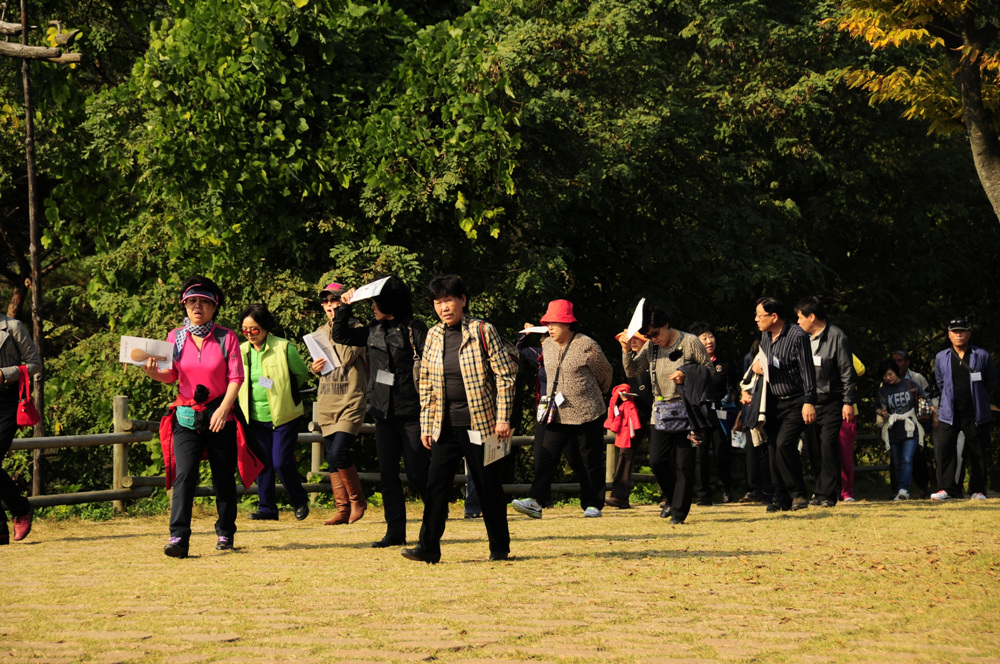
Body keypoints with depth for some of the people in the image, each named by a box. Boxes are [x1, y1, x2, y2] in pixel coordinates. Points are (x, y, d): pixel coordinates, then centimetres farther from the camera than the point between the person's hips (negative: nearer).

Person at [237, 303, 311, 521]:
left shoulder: (283, 348, -9)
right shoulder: (241, 351, 4)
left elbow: (302, 374, 3)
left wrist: (283, 392, 4)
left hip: (284, 416, -4)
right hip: (256, 418, 4)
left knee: (281, 461, -10)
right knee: (262, 463, 4)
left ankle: (300, 501, 11)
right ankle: (267, 508, 14)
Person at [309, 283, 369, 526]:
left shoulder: (357, 329, -4)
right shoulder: (319, 334, 15)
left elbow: (346, 357, -18)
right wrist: (313, 367, 1)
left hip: (350, 402, -6)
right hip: (326, 403, 6)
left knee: (338, 453, -18)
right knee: (332, 460, 3)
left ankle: (357, 498, 0)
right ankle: (342, 510, 7)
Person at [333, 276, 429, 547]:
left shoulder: (414, 329, -9)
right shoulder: (375, 331, 11)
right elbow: (340, 336, 24)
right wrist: (345, 307, 12)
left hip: (412, 413, -7)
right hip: (384, 413, 7)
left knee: (416, 474, -2)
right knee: (387, 474, 5)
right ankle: (395, 532, 10)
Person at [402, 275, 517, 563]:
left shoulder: (483, 331, -5)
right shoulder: (433, 336, 8)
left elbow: (505, 375, -5)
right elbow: (426, 383, 13)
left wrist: (503, 418, -10)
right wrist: (426, 425, 8)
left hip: (480, 422, -4)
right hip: (445, 425, 4)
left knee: (488, 486, 3)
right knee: (436, 484, -3)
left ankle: (499, 547, 14)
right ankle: (428, 547, -1)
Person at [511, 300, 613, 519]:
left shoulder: (587, 346, -11)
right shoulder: (547, 345, 6)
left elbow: (605, 373, 4)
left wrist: (596, 394, 19)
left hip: (587, 413, -5)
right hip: (557, 415, 5)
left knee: (590, 461, 4)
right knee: (545, 456, -8)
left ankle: (593, 505, 14)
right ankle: (536, 502, -14)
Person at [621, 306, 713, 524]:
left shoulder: (690, 342, -7)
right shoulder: (651, 347, 7)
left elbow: (709, 369, -2)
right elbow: (632, 371, 5)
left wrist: (687, 375, -18)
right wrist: (626, 351, -11)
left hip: (687, 411, -4)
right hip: (661, 412, 5)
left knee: (684, 464, -3)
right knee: (657, 460, -1)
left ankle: (679, 512, 3)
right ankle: (672, 499, 23)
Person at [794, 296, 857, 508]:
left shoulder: (837, 337, -6)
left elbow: (847, 372, -7)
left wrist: (848, 402, -11)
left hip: (831, 404, -6)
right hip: (809, 402, 6)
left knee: (828, 447, -11)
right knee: (813, 449, 4)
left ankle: (827, 494, -9)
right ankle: (820, 492, 12)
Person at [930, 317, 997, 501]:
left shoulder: (982, 356, -1)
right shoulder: (941, 358, 6)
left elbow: (991, 381, 12)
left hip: (976, 415, -1)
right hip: (949, 415, 1)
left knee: (978, 452, 4)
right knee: (944, 449, -11)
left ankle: (977, 490, 14)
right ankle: (947, 488, -10)